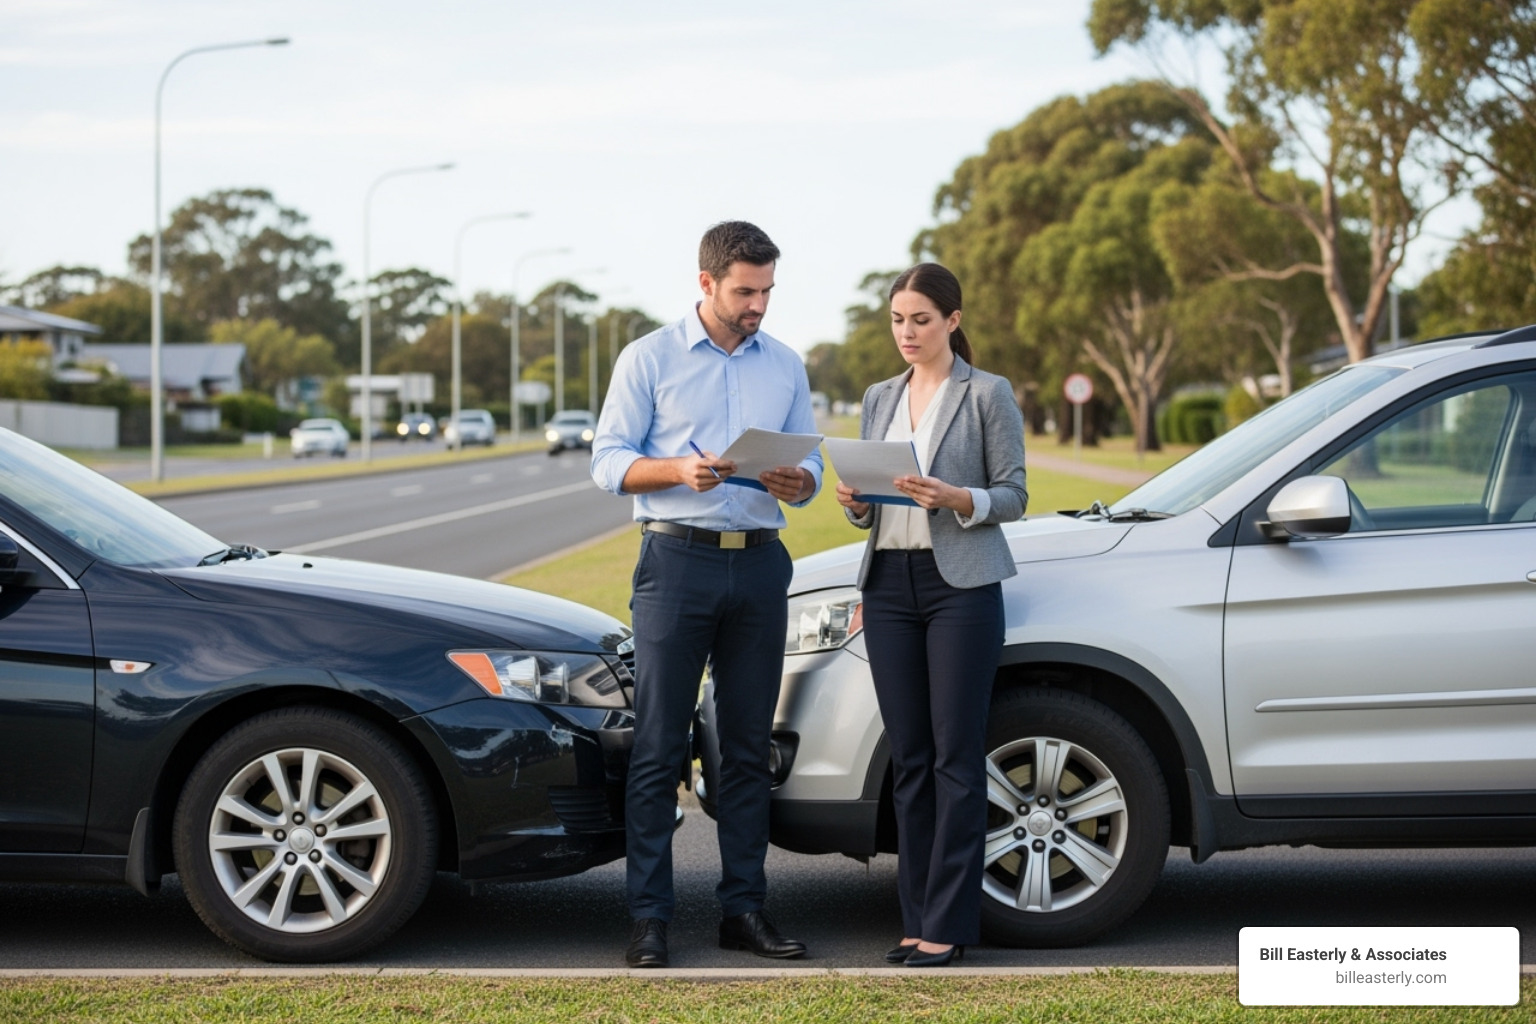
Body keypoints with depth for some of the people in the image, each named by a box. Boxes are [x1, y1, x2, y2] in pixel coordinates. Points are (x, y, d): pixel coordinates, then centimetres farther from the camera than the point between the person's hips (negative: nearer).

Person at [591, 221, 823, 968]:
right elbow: (609, 461, -2)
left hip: (760, 564, 4)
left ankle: (743, 909, 13)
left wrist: (798, 483, -10)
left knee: (749, 746, 7)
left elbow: (810, 464, 14)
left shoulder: (786, 367, 13)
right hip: (678, 561, -4)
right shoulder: (649, 359, 2)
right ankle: (648, 918, -1)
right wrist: (679, 470, -20)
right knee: (658, 748, -4)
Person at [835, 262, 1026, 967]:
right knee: (908, 757, 6)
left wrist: (955, 499, -20)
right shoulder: (879, 399, 15)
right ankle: (917, 917, 11)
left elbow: (1013, 496, -2)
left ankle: (948, 923, -2)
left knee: (956, 756, -5)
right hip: (890, 584, 5)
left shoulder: (988, 395, 0)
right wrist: (855, 503, -3)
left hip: (961, 584, -5)